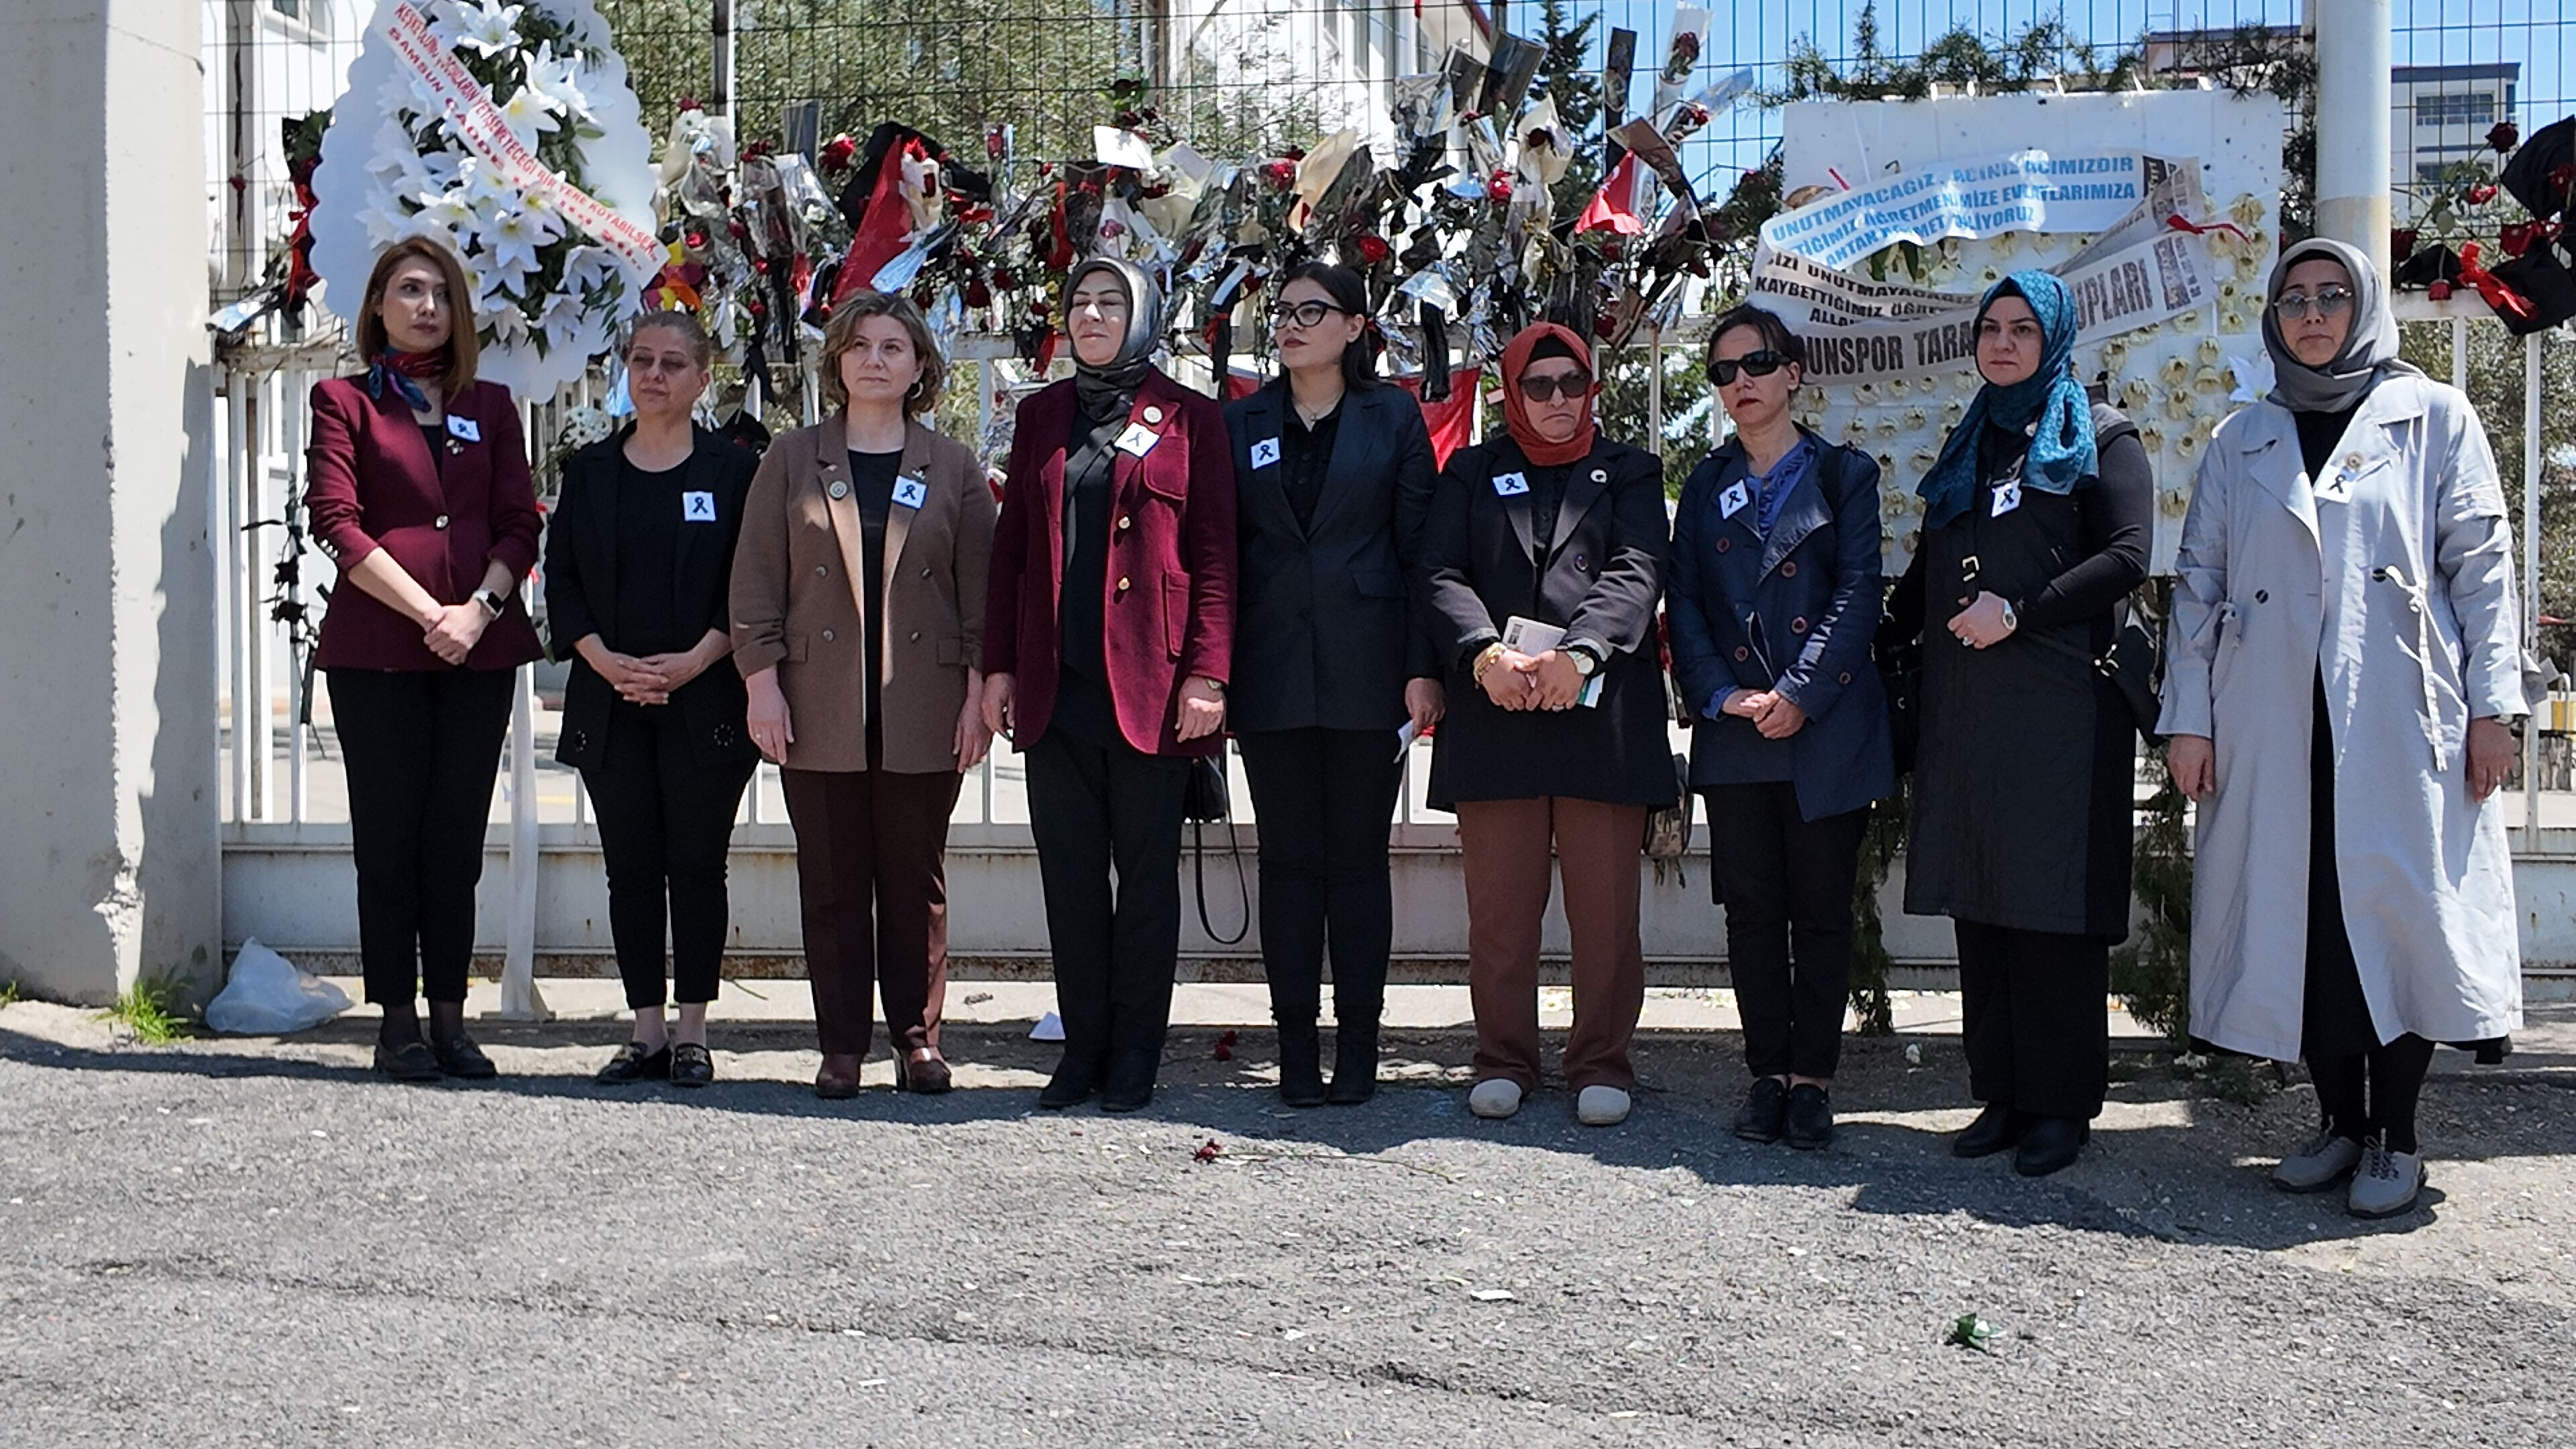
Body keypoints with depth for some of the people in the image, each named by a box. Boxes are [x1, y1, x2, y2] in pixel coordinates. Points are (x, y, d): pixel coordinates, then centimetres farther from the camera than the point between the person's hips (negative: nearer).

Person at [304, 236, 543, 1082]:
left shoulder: (491, 407, 15)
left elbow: (520, 525, 7)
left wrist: (479, 607, -10)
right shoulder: (345, 402, 6)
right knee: (388, 837, 1)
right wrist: (428, 612, -12)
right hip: (376, 653, -2)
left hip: (480, 652, 3)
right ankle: (397, 1020, 7)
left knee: (457, 839, 4)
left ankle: (450, 1016, 11)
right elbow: (336, 524, -4)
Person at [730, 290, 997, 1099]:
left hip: (924, 712, 0)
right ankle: (842, 1046, 12)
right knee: (831, 884, 4)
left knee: (916, 881, 5)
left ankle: (917, 1037, 16)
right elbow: (757, 581, 6)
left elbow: (981, 589, 5)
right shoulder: (791, 462, 9)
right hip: (820, 712, 1)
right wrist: (761, 682, -3)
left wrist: (978, 694, -2)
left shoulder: (954, 470, 8)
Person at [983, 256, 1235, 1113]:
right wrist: (999, 665, 6)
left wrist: (1207, 673, -11)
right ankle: (1082, 1050, 16)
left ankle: (1134, 1057, 12)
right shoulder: (1041, 415, 14)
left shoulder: (1187, 418, 3)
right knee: (1070, 873, 7)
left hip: (1149, 683, -4)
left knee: (1148, 873, 3)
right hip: (1054, 683, 4)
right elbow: (1010, 548, 13)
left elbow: (1215, 555, -2)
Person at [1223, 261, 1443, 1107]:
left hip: (1366, 668, -2)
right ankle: (1297, 1044, 10)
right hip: (1272, 671, 2)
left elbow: (1419, 547, 1)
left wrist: (1423, 666, -6)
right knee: (1288, 859, 4)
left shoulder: (1393, 418, 4)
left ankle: (1358, 1040, 11)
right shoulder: (1243, 424, 10)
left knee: (1358, 856, 3)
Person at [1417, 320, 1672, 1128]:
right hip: (1494, 711, 1)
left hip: (1602, 713, 0)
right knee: (1499, 905, 2)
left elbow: (1637, 572, -2)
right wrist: (1485, 652, -16)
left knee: (1606, 904, 0)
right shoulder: (1471, 474, 18)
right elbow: (1440, 575, 3)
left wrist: (1578, 652, -20)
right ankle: (1503, 1060, 14)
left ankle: (1602, 1063, 12)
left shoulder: (1630, 474, 15)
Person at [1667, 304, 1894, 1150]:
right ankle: (1768, 1073, 13)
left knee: (1822, 909, 1)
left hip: (1827, 729, -2)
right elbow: (1683, 602, 8)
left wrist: (1799, 694, -13)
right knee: (1751, 908, 4)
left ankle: (1812, 1078, 8)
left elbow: (1858, 593, -3)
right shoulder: (1706, 487, 15)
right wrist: (1719, 694, -8)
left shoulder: (1843, 474, 6)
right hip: (1734, 733, 3)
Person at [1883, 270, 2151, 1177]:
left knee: (2056, 902, -5)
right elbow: (1925, 576, 24)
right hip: (1965, 710, 6)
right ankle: (2002, 1095, 11)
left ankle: (2062, 1104, 3)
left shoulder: (2099, 439, 5)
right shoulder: (1965, 449, 22)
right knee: (1981, 904, 4)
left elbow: (2126, 558, -8)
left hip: (2062, 704, -6)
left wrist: (2018, 611, -14)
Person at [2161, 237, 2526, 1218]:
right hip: (2274, 726, 3)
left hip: (2400, 722, -2)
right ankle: (2340, 1120, 15)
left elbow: (2481, 563, 3)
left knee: (2402, 910, -4)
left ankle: (2395, 1136, 8)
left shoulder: (2434, 419, 8)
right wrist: (2189, 717, 4)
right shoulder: (2241, 443, 15)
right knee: (2299, 915, 3)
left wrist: (2492, 703, -5)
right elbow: (2198, 583, 12)